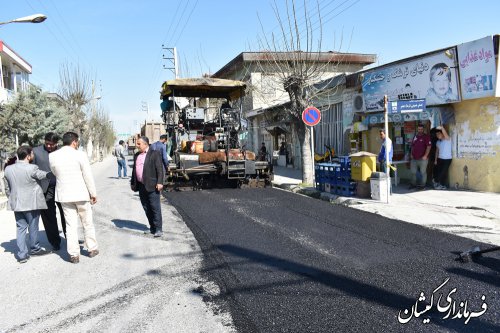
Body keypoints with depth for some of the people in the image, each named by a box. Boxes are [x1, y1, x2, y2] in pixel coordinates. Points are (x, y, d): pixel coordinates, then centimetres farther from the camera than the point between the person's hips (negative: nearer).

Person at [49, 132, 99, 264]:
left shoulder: (52, 156, -1)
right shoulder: (80, 154, -12)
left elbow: (55, 173, 12)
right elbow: (88, 176, -10)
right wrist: (93, 193, -2)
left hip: (64, 195, 3)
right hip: (81, 194, -3)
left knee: (71, 225, 8)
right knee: (87, 223, 13)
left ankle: (74, 254, 10)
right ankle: (92, 249, 23)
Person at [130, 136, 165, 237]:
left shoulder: (155, 154, -5)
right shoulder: (136, 155, 16)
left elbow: (160, 169, -10)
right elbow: (134, 170, 21)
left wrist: (159, 182, -17)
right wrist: (132, 183, 19)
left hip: (152, 186, -7)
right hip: (141, 186, 7)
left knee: (155, 208, -4)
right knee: (146, 209, 10)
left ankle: (158, 229, 1)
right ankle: (152, 228, 20)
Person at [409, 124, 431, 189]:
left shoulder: (426, 136, -5)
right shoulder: (415, 137, 14)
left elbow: (429, 146, -12)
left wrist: (425, 156, -18)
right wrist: (411, 154, 10)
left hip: (422, 158, -6)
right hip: (414, 158, 6)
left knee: (423, 172, 0)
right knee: (413, 172, 11)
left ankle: (422, 185, 7)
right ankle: (413, 184, 21)